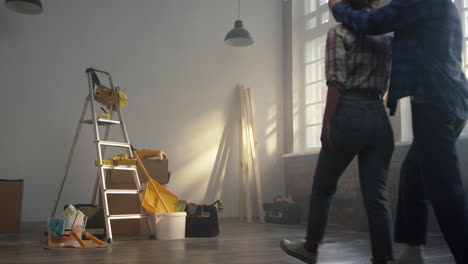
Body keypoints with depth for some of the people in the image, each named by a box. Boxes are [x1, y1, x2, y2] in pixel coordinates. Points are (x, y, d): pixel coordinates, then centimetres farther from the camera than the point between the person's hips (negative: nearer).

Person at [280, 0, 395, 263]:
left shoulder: (339, 32, 3)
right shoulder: (385, 38, 19)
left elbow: (337, 81, -9)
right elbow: (384, 85, 20)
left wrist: (327, 123, -11)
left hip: (350, 114, -5)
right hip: (380, 117, 5)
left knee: (323, 187, 11)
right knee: (376, 196, 1)